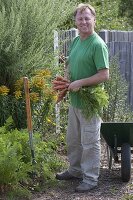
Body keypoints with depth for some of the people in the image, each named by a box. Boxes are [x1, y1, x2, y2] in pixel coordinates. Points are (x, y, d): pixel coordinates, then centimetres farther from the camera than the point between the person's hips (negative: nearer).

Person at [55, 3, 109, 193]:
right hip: (74, 99, 9)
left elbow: (104, 75, -23)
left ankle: (91, 178, 14)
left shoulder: (98, 45, -19)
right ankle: (75, 170, 37)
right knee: (73, 139, 20)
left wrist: (80, 83, -21)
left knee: (89, 142, 2)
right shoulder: (76, 41, 8)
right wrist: (68, 82, 3)